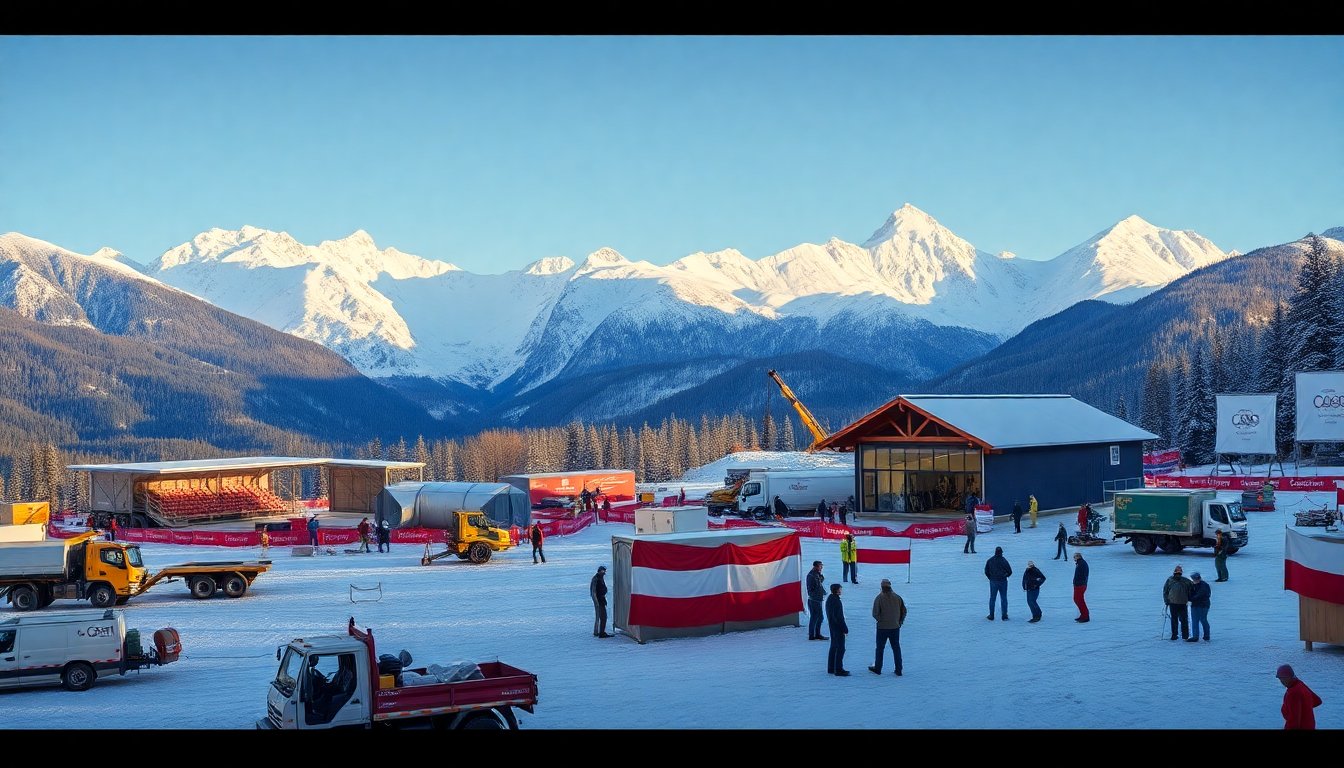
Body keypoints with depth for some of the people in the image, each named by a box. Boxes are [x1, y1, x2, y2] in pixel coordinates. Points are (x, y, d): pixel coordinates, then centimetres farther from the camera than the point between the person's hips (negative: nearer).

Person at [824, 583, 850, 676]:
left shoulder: (829, 599, 9)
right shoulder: (836, 601, -21)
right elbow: (839, 617, -22)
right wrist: (845, 629, -16)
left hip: (832, 626, 10)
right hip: (838, 628, -10)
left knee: (833, 647, 17)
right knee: (840, 648, -6)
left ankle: (831, 668, 23)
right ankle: (838, 670, -5)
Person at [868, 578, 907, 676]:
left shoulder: (879, 598, -11)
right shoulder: (897, 597, 1)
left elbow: (875, 613, -15)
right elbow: (904, 611, 5)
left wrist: (880, 620, 2)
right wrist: (900, 621, 14)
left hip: (882, 627, -3)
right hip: (895, 627, 3)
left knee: (880, 648, 9)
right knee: (896, 648, 10)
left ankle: (877, 668, 18)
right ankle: (898, 670, 9)